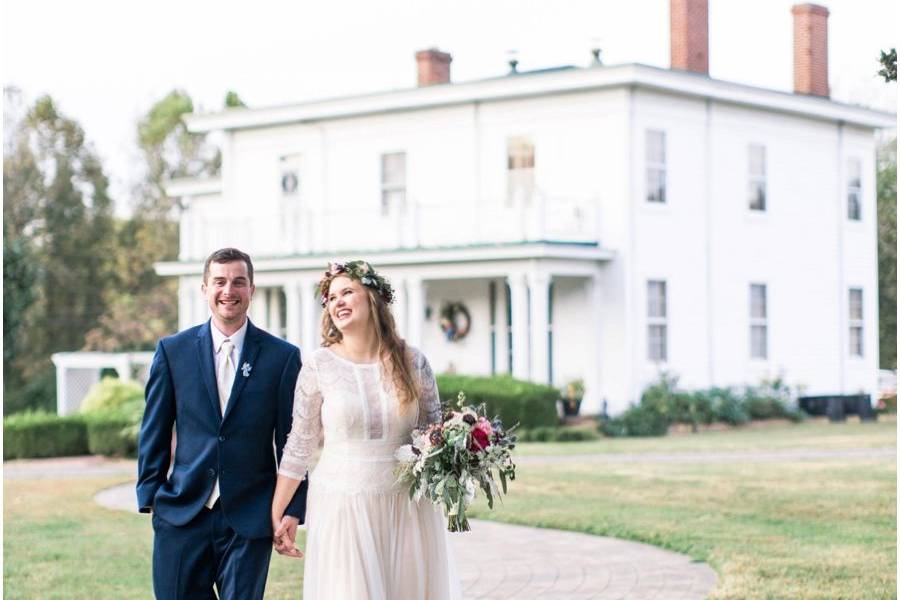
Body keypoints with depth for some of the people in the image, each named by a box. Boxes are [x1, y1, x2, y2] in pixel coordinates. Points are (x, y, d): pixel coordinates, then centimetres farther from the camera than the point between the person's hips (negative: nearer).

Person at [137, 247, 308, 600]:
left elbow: (291, 440, 2)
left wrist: (293, 509, -1)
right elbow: (154, 432, 8)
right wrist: (149, 496, 3)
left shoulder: (283, 356, 1)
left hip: (249, 518, -1)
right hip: (182, 514, 1)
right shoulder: (172, 351, 4)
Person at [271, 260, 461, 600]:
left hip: (407, 509, 1)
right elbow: (299, 446, 3)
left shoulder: (412, 363, 1)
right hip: (342, 509, -1)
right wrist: (276, 515, 2)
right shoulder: (319, 365, -2)